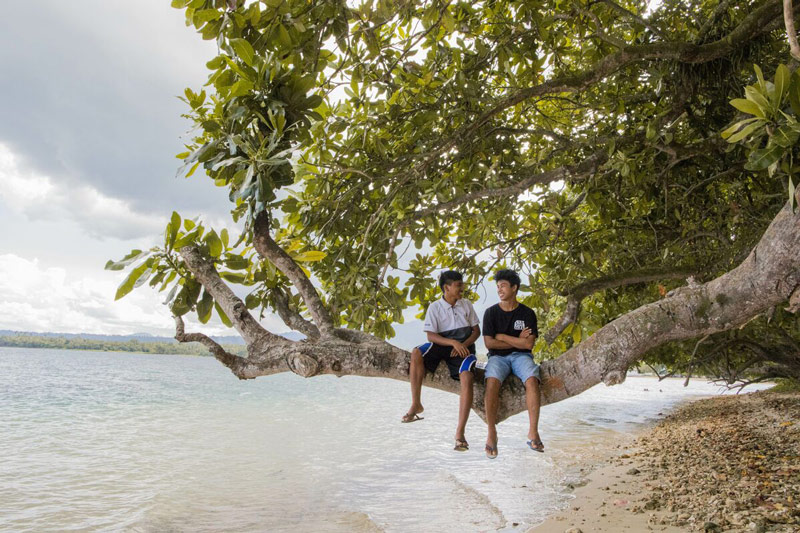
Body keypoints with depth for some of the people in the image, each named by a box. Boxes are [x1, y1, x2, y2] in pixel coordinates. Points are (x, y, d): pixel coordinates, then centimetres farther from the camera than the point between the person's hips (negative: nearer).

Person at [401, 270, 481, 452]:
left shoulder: (466, 304, 10)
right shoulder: (435, 307, 1)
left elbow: (476, 330, 10)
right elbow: (431, 336, -7)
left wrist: (463, 344, -10)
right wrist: (453, 343, -22)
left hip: (464, 347, 0)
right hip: (442, 345, 0)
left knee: (467, 377, -31)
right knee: (416, 353, -31)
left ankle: (460, 431, -28)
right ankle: (416, 404, -21)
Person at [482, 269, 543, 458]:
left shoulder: (527, 313, 3)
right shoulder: (491, 312, 3)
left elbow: (528, 344, -7)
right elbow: (489, 343, -6)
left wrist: (503, 337, -6)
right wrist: (517, 341, -5)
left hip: (521, 356, 1)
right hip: (498, 357, 0)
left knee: (532, 380, -32)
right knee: (492, 381, -33)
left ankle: (533, 433, -28)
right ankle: (492, 434, -27)